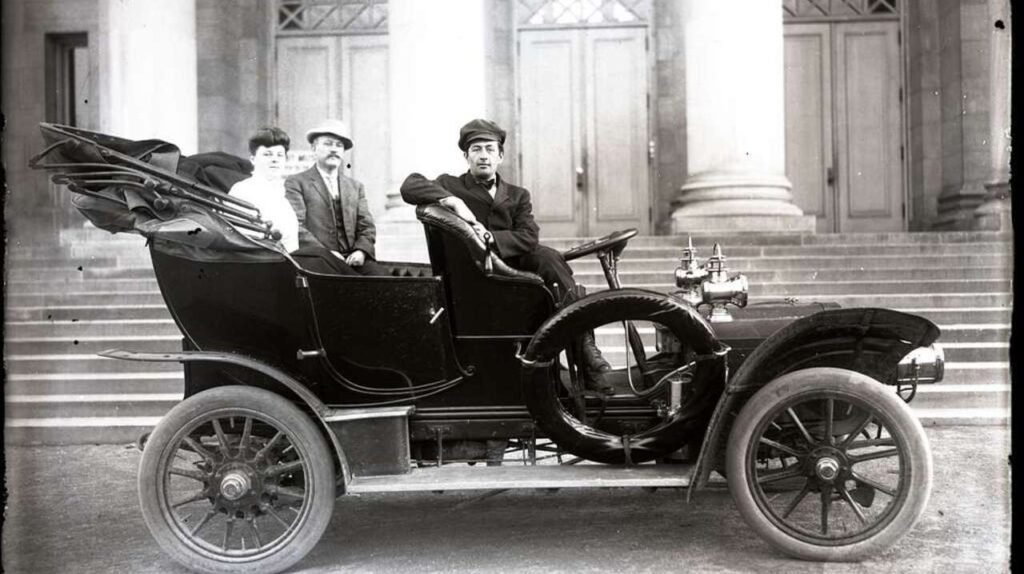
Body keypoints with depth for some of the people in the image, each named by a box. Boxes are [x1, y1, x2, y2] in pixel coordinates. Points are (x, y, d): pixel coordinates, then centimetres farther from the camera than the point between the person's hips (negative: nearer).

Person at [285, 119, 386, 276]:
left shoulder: (355, 187, 24)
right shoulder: (296, 183, 8)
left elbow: (367, 227, 16)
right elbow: (295, 226, -3)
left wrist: (361, 250, -6)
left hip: (351, 259, 5)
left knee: (381, 275, -24)